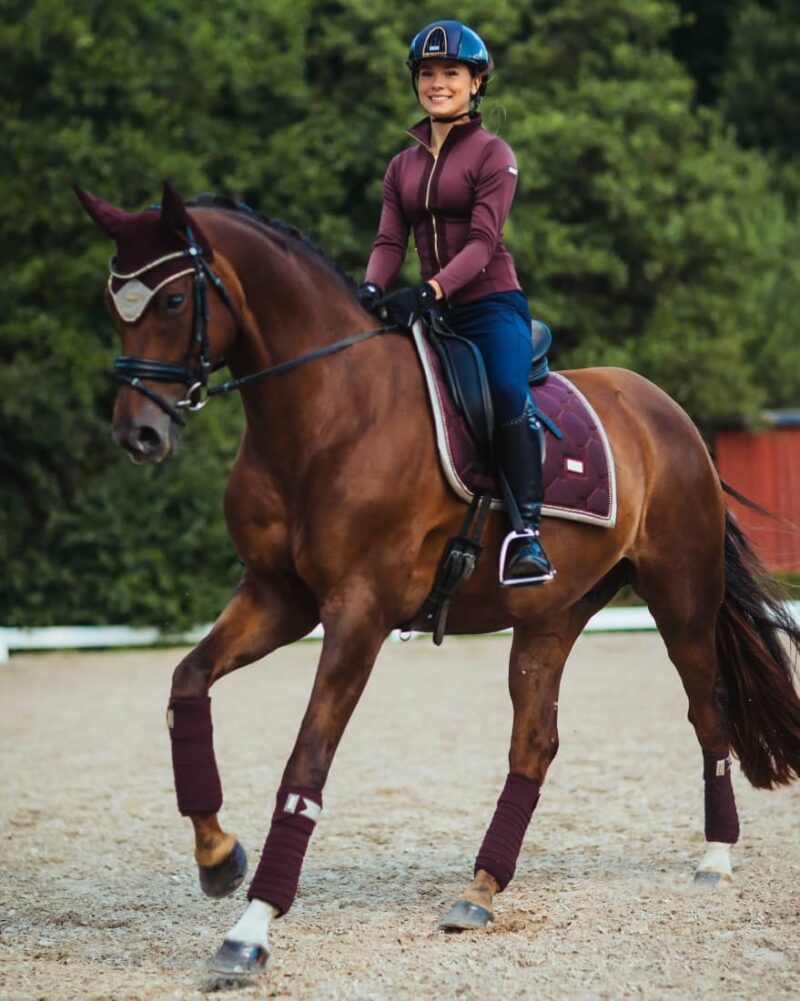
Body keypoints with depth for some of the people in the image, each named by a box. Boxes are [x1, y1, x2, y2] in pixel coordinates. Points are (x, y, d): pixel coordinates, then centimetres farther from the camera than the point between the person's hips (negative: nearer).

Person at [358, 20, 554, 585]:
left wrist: (430, 291, -28)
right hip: (432, 313, 6)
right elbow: (390, 241, 5)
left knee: (508, 395, -30)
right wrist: (372, 290, -18)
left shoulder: (493, 155, -2)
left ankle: (528, 535, -31)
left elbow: (482, 242, -13)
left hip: (492, 305, -6)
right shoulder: (404, 166, 15)